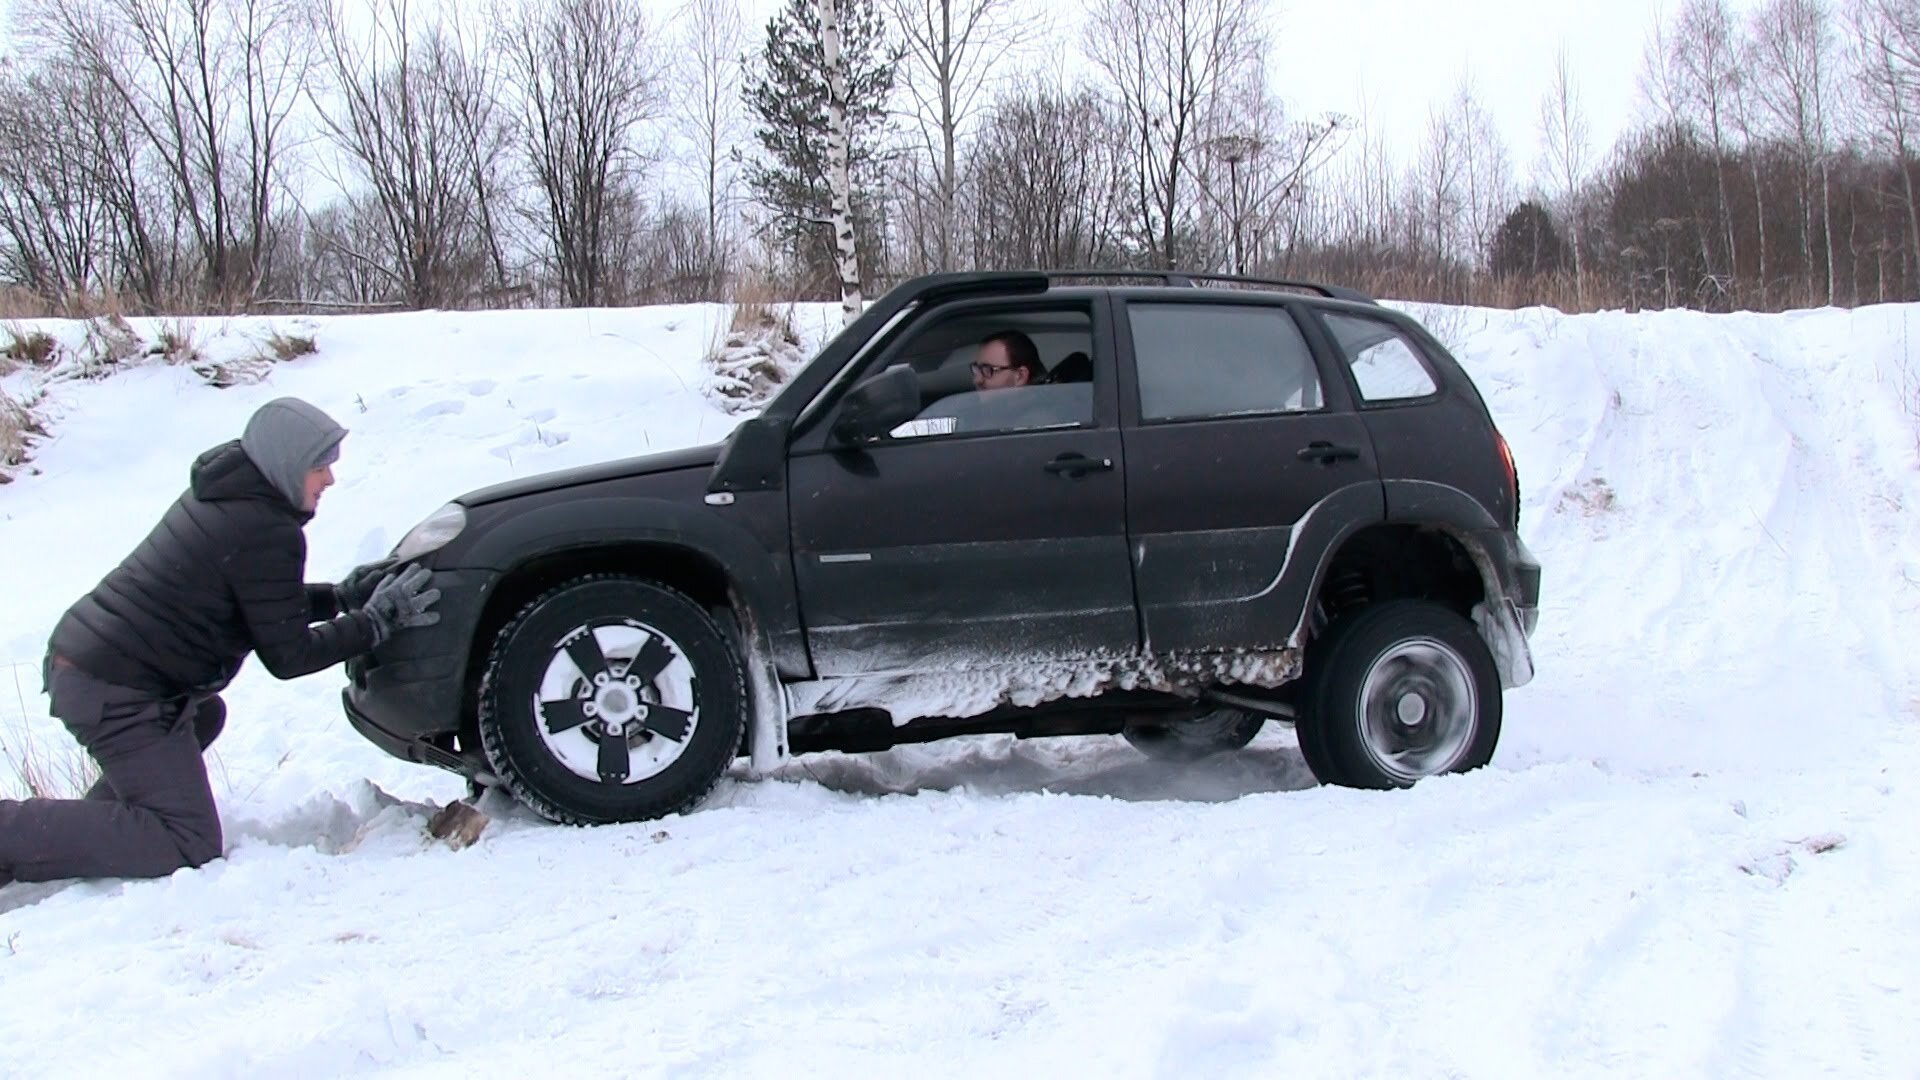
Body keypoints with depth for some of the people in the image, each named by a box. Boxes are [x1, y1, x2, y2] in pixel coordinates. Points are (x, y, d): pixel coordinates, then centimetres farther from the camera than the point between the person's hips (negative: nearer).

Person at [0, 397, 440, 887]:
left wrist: (342, 597, 15)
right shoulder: (266, 533, -17)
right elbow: (286, 656, -12)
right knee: (190, 845, -9)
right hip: (116, 694, -10)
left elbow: (263, 605, 23)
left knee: (202, 716, 36)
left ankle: (83, 827, 22)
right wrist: (377, 623, -6)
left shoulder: (220, 495, 12)